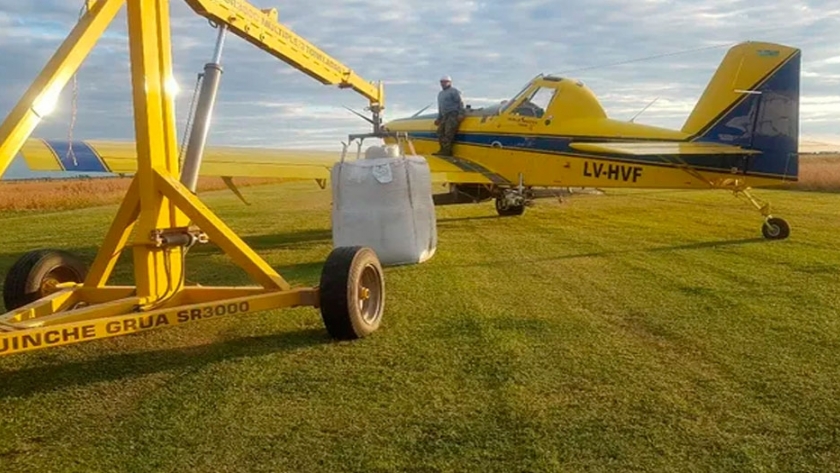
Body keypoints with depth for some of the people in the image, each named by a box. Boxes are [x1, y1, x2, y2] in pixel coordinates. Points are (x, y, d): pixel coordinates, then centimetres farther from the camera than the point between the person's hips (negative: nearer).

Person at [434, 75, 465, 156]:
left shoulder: (454, 91, 1)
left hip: (454, 115, -9)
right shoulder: (440, 94, 26)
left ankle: (446, 151, -27)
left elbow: (460, 102, -8)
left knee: (448, 132, -20)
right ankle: (443, 150, -10)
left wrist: (461, 114, -18)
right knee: (440, 131, -7)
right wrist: (439, 118, 25)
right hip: (445, 116, 9)